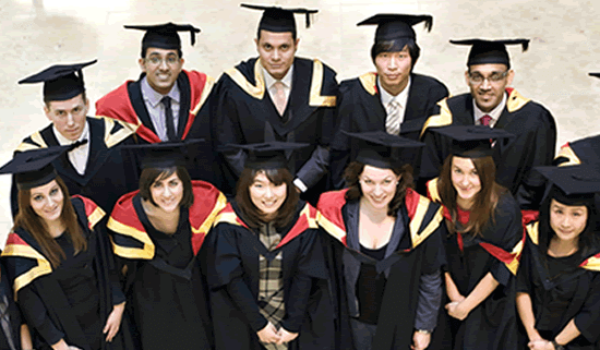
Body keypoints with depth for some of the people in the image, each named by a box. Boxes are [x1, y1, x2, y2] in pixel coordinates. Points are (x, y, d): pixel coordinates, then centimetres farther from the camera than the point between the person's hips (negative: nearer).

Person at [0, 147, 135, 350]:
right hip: (65, 329, -3)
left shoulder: (83, 211, -15)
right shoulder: (21, 243, -24)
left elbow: (107, 262, -4)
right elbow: (30, 303, -16)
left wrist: (118, 307, -4)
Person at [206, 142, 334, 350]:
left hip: (294, 313, 1)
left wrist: (292, 325, -12)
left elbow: (304, 276, -9)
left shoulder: (303, 219, -11)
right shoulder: (230, 223, -15)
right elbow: (231, 279, -13)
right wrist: (259, 324, -14)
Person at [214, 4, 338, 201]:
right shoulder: (235, 85, -5)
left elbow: (328, 145, 0)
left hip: (307, 193, 1)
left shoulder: (320, 81, -3)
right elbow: (230, 148, 0)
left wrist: (298, 185, -8)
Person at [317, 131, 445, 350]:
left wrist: (425, 327, 0)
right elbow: (325, 272, -4)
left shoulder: (421, 217, -20)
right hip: (353, 322, 1)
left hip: (400, 325, -1)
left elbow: (430, 278, -7)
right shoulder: (335, 212, -17)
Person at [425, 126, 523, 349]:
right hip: (444, 294, 2)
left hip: (486, 303, -2)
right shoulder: (437, 194, -20)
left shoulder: (504, 209, -26)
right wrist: (453, 295, -8)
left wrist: (466, 306, -11)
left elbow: (501, 268, -16)